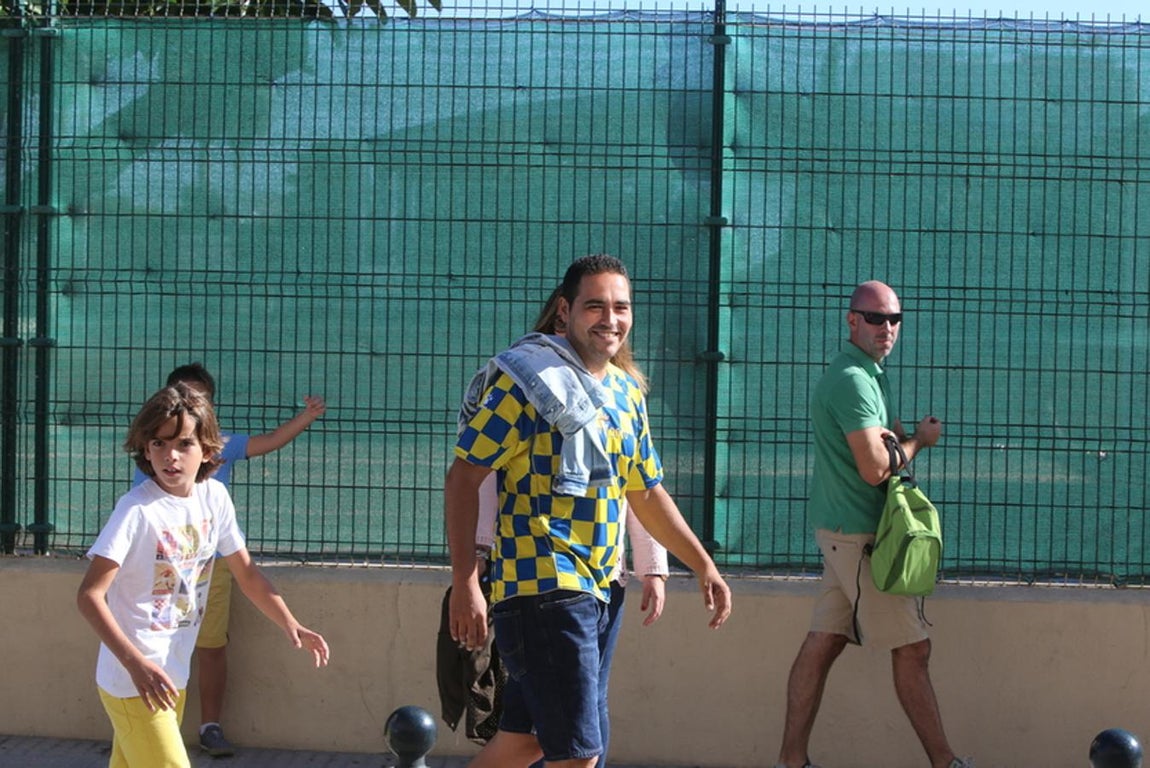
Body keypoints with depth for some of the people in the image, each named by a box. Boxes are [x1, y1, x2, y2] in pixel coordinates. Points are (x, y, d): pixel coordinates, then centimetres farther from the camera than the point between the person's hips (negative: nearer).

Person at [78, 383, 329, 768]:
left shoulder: (214, 497, 1)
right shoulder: (137, 509, -19)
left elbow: (246, 572, 13)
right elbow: (89, 595, -22)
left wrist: (290, 624, 0)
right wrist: (136, 663, -30)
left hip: (173, 674, 7)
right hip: (132, 679, -7)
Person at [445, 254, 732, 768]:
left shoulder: (627, 394, 15)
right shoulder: (529, 381, -8)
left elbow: (647, 494, 25)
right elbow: (463, 478, -10)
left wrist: (703, 566, 20)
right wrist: (464, 582, -17)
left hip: (595, 590, 8)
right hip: (542, 586, -8)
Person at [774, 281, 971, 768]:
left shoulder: (866, 374, 16)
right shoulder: (853, 380, -17)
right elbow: (875, 468, -21)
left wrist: (897, 437, 4)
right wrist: (920, 440, -3)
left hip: (843, 529, 10)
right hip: (857, 532, -10)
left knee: (823, 643, 8)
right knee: (912, 648, -3)